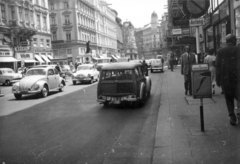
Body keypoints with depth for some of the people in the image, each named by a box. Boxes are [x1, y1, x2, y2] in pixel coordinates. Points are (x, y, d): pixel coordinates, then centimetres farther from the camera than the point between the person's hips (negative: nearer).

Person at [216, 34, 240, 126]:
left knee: (229, 99, 11)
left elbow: (218, 66, 0)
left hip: (225, 79, 1)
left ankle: (232, 117, 8)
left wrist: (218, 80, 5)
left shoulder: (220, 51, 1)